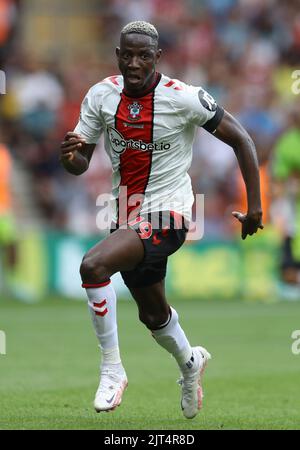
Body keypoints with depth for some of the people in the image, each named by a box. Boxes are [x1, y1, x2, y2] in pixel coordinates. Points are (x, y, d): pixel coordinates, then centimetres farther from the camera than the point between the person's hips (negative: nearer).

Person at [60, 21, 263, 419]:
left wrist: (254, 205, -8)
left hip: (167, 213, -6)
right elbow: (80, 164, 1)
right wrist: (70, 155, -24)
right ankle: (190, 361, 53)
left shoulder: (184, 98, -17)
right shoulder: (101, 96, -3)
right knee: (152, 314, 21)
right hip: (126, 216, 6)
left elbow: (240, 140, -7)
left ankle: (112, 370, -16)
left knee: (93, 266, -28)